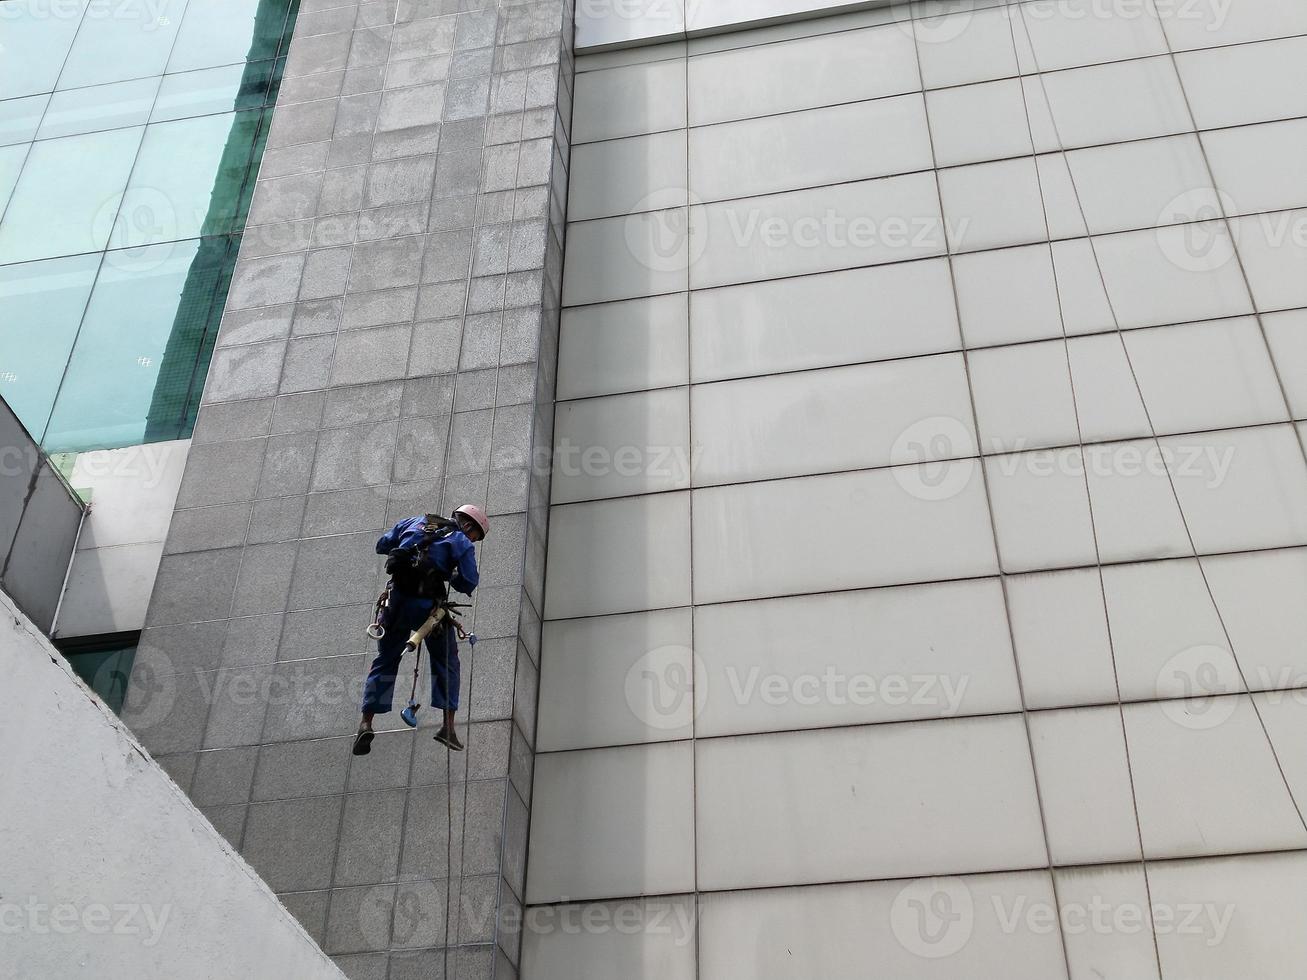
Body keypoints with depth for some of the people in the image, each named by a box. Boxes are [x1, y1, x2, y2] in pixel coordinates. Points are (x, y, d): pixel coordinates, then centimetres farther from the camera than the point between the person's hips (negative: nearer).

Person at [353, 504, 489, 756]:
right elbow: (468, 583, -4)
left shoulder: (415, 523, 19)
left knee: (385, 662, 15)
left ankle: (366, 723, 2)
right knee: (446, 662, 15)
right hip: (428, 605, -3)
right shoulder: (462, 543, 5)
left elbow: (381, 545, 22)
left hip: (397, 599, 3)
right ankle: (448, 726, 5)